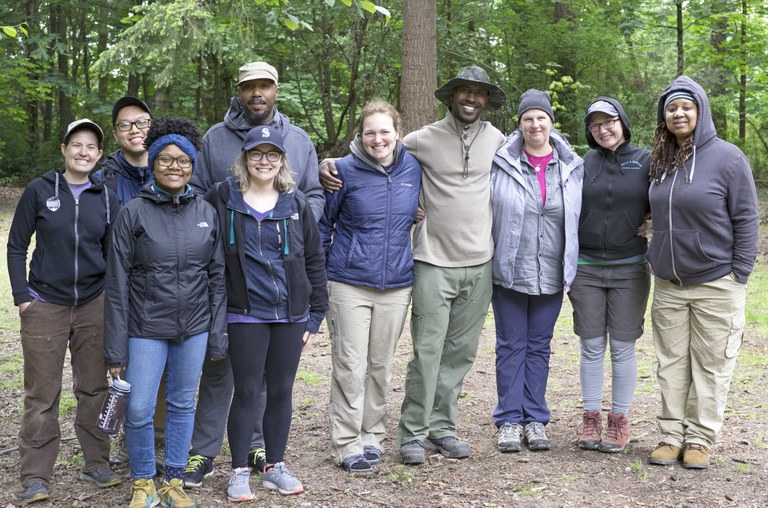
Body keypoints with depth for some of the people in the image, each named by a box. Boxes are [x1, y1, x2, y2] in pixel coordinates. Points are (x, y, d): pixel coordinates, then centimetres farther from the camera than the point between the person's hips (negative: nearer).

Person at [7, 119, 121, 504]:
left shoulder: (107, 199, 4)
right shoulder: (39, 191, -2)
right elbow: (16, 246, 2)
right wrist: (22, 295, -6)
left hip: (94, 305, 2)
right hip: (45, 306, -2)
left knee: (94, 386, 10)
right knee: (42, 394, 2)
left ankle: (96, 463, 23)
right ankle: (35, 476, 9)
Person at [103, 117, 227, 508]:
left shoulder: (206, 214, 3)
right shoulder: (133, 214, -4)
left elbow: (218, 277, 7)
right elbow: (117, 284, -4)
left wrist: (218, 336, 3)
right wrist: (115, 348, -6)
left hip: (193, 328, 2)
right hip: (146, 328, -2)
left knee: (182, 405, 11)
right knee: (138, 410, -2)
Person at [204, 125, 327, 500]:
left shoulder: (295, 203, 4)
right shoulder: (222, 198, -2)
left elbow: (314, 259, 7)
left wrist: (315, 314, 4)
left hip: (291, 314, 3)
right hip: (246, 315, -2)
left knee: (281, 390, 10)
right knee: (246, 392, 2)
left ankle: (275, 465, 24)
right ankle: (239, 471, 15)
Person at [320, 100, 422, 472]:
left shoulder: (413, 168, 3)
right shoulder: (345, 170, -6)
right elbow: (323, 223, 2)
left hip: (396, 284, 3)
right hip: (349, 283, -3)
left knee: (381, 365, 12)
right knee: (350, 365, -1)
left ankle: (372, 435, 25)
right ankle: (347, 444, 7)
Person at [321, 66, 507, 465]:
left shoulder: (497, 140, 7)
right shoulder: (425, 139, -3)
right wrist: (329, 167, -15)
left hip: (479, 264, 4)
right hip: (434, 263, -3)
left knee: (460, 352, 9)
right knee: (428, 351, -4)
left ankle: (441, 427, 21)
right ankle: (413, 432, 8)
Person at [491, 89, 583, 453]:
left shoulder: (573, 167, 3)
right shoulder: (501, 163, -4)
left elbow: (579, 219, 10)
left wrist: (570, 269, 7)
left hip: (550, 274, 2)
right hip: (509, 272, -2)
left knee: (539, 346, 11)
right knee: (511, 346, 6)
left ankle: (535, 419, 21)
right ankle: (509, 420, 15)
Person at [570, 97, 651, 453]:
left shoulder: (646, 161, 0)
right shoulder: (582, 164, 5)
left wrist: (648, 224, -7)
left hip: (629, 270, -2)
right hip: (586, 269, 2)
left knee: (622, 348, 4)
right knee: (591, 348, 7)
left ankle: (619, 421, 14)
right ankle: (591, 418, 17)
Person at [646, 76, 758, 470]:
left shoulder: (727, 157, -9)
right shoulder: (660, 161, 7)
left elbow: (747, 219, -7)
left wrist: (739, 275, -9)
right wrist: (656, 259, 11)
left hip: (716, 285, -5)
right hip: (668, 283, 5)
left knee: (710, 365, 3)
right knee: (671, 363, 10)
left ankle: (700, 439, 14)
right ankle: (671, 435, 19)